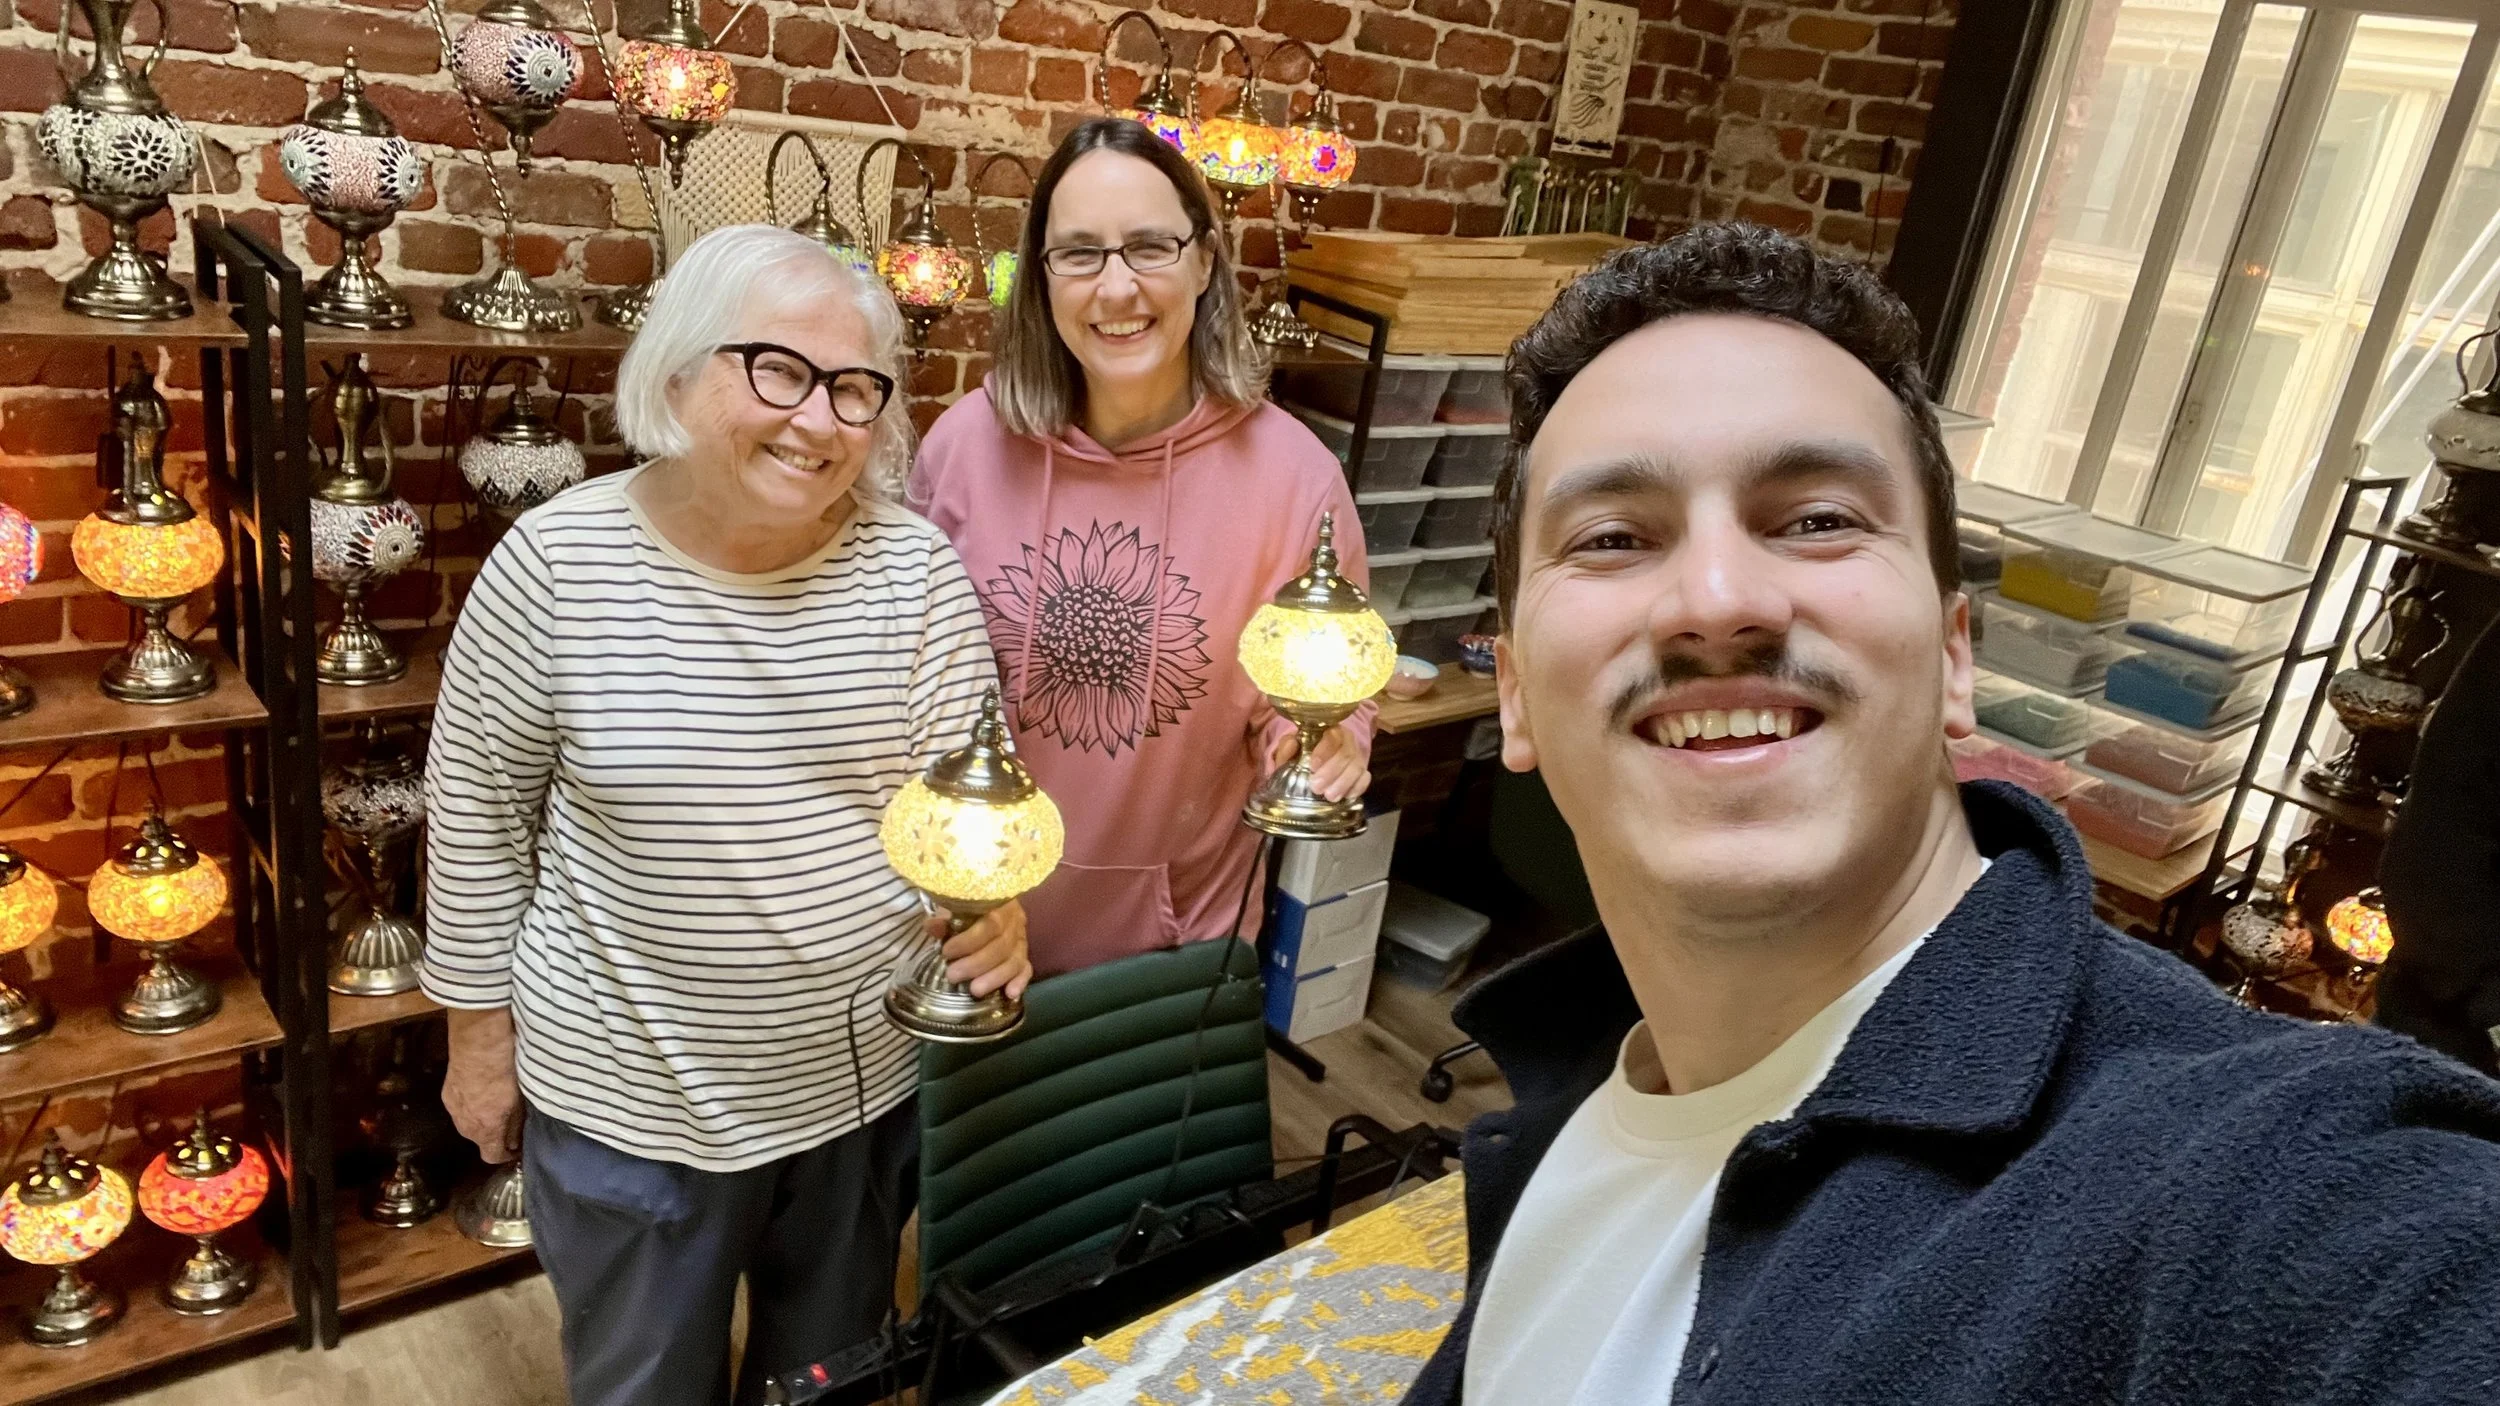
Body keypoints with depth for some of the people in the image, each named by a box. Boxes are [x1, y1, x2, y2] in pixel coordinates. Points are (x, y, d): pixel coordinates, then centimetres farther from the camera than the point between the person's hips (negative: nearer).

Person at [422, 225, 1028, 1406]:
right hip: (626, 1090, -1)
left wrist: (992, 903, -28)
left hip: (865, 1074, 2)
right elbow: (477, 807, -4)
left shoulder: (914, 569, -11)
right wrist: (480, 1027, 2)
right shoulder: (558, 561, -14)